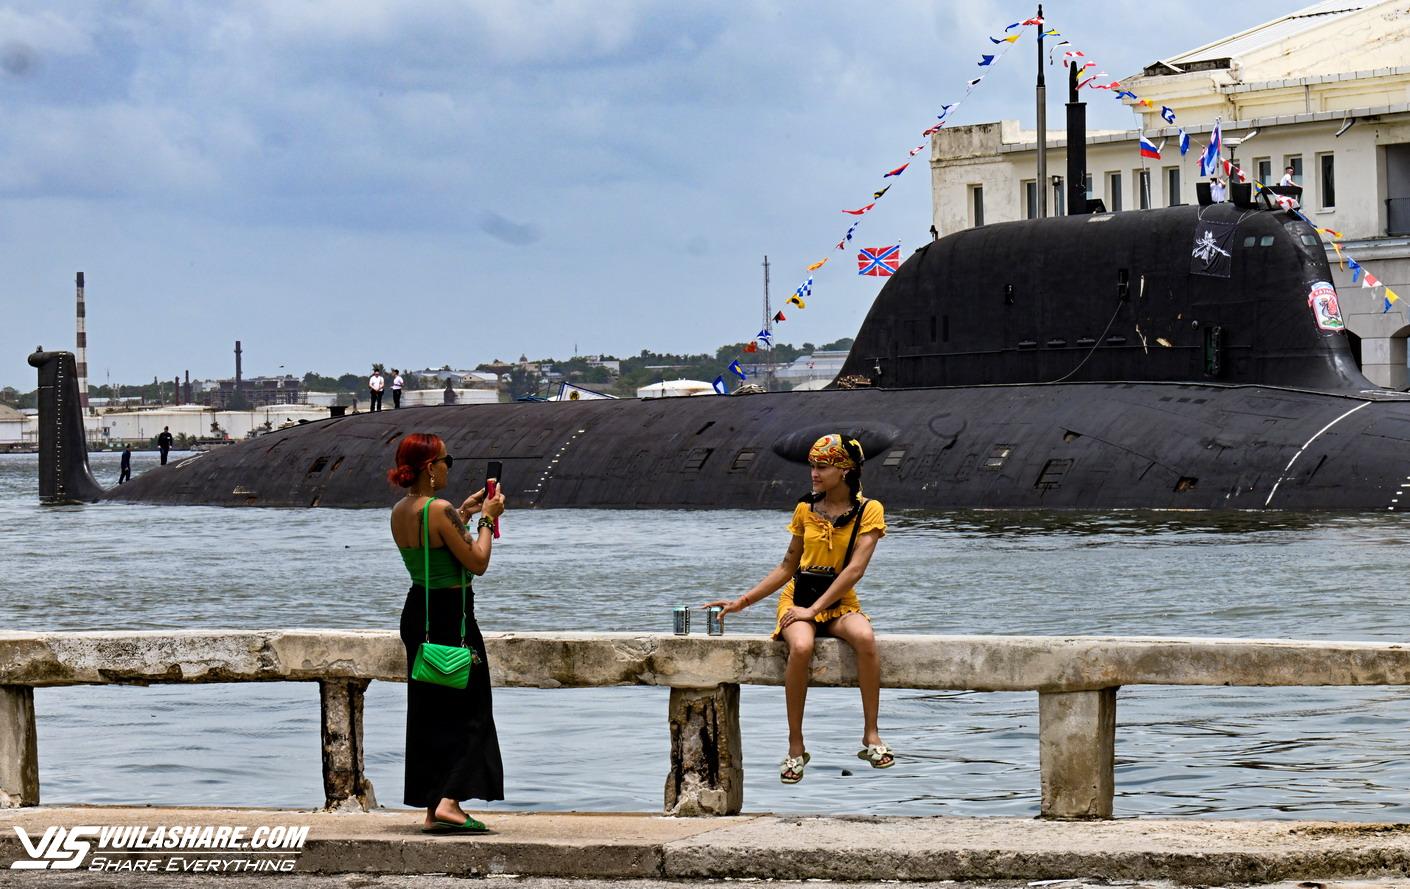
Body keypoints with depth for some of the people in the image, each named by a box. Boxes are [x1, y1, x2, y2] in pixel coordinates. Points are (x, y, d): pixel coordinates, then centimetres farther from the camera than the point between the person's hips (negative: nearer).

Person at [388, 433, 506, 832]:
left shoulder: (399, 512, 7)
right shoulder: (439, 510, -19)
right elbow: (477, 563, -16)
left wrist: (463, 514, 22)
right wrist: (487, 519, -3)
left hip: (417, 611, 8)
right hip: (450, 615, -8)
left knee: (428, 712, 13)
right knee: (469, 710, -2)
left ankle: (431, 809, 14)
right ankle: (449, 800, -14)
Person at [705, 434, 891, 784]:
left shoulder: (868, 511, -2)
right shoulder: (806, 509, 9)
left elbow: (855, 568, -13)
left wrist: (814, 610, -20)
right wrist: (742, 602, 8)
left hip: (839, 603, -2)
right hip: (799, 598, 2)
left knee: (865, 637, -37)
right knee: (801, 647, -34)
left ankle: (871, 736, -25)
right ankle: (795, 748, -24)